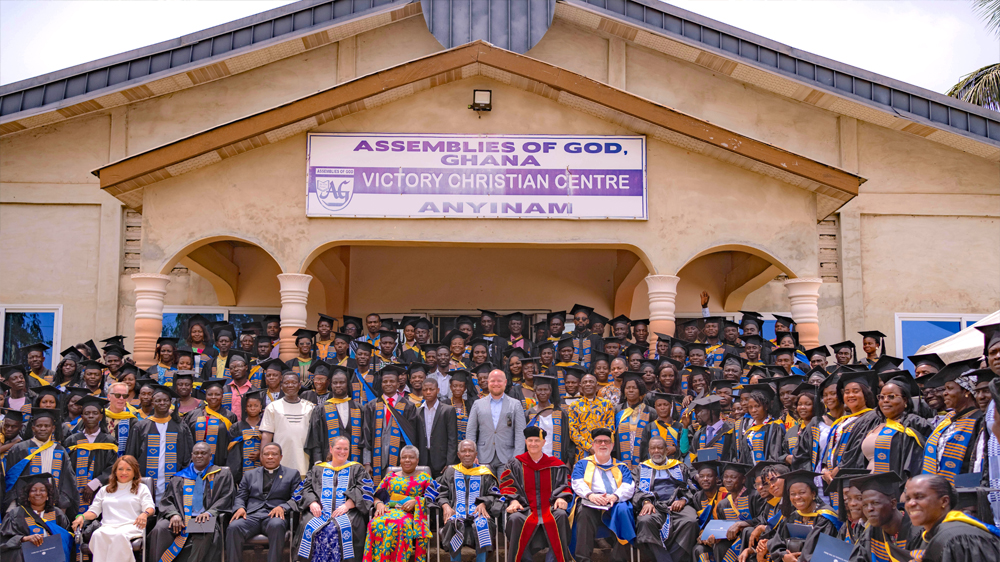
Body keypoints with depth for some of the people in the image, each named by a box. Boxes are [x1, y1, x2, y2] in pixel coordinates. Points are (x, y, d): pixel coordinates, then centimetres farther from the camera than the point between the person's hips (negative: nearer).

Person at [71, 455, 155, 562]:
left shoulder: (142, 488, 22)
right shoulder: (104, 490, 32)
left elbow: (150, 507, 6)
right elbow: (94, 510, 23)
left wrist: (145, 514, -19)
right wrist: (82, 516, 0)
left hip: (131, 526, -2)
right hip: (108, 526, 2)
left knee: (120, 535, -40)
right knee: (98, 534, -36)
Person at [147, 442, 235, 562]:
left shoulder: (222, 475, 16)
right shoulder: (179, 478, 22)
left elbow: (225, 499, 5)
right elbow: (166, 500, 14)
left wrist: (209, 512, -14)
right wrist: (174, 514, -9)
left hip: (204, 519, -2)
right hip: (180, 518, 2)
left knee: (205, 533, -38)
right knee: (160, 528, -29)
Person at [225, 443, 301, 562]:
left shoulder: (292, 474, 18)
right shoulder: (250, 475, 27)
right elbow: (240, 497, 18)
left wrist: (282, 507, -14)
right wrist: (240, 508, -5)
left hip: (274, 516, -2)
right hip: (251, 516, 2)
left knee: (276, 525, -39)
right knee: (233, 527, -31)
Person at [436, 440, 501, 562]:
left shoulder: (485, 473, 18)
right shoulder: (450, 472, 20)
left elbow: (493, 495, 12)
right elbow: (442, 493, 12)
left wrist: (483, 504, -9)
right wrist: (445, 505, -9)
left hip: (478, 511, 0)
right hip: (456, 511, 0)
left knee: (482, 523, -35)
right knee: (452, 523, -35)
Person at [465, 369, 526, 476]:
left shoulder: (515, 404, 9)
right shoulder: (478, 404, 12)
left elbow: (520, 433, 2)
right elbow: (470, 432, 9)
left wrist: (517, 459, -8)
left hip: (507, 459, -1)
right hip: (484, 459, 1)